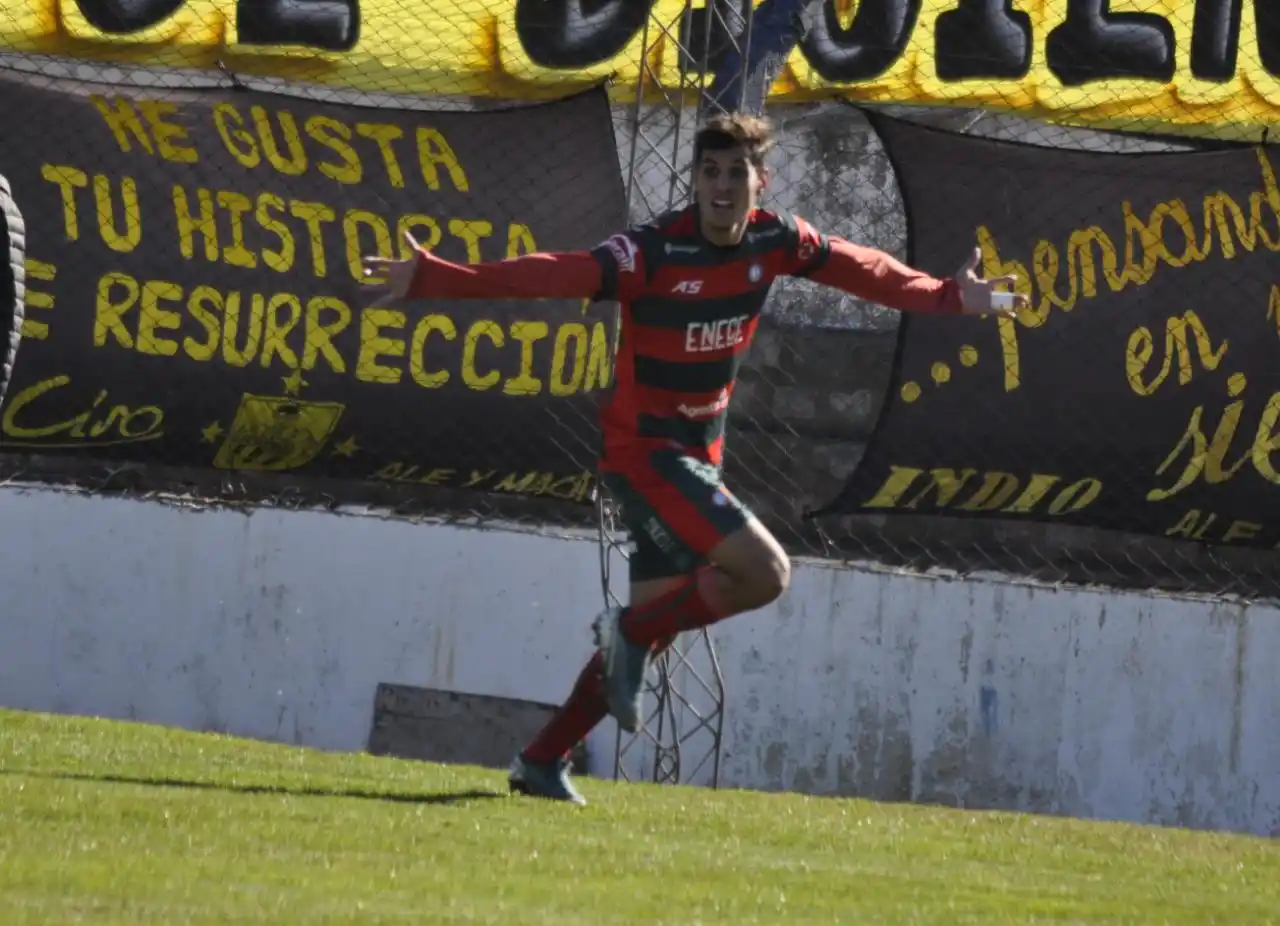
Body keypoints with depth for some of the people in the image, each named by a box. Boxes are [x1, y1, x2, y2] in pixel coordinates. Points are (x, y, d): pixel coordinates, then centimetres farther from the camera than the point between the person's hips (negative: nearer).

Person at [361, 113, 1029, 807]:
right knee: (764, 573, -21)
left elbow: (860, 270, 13)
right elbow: (551, 276, -32)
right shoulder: (653, 253, -21)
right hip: (644, 450, -8)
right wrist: (433, 279, -43)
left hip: (699, 455, 8)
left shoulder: (775, 240, -1)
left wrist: (949, 297, 17)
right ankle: (633, 632, -2)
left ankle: (542, 761, 18)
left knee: (655, 617, 10)